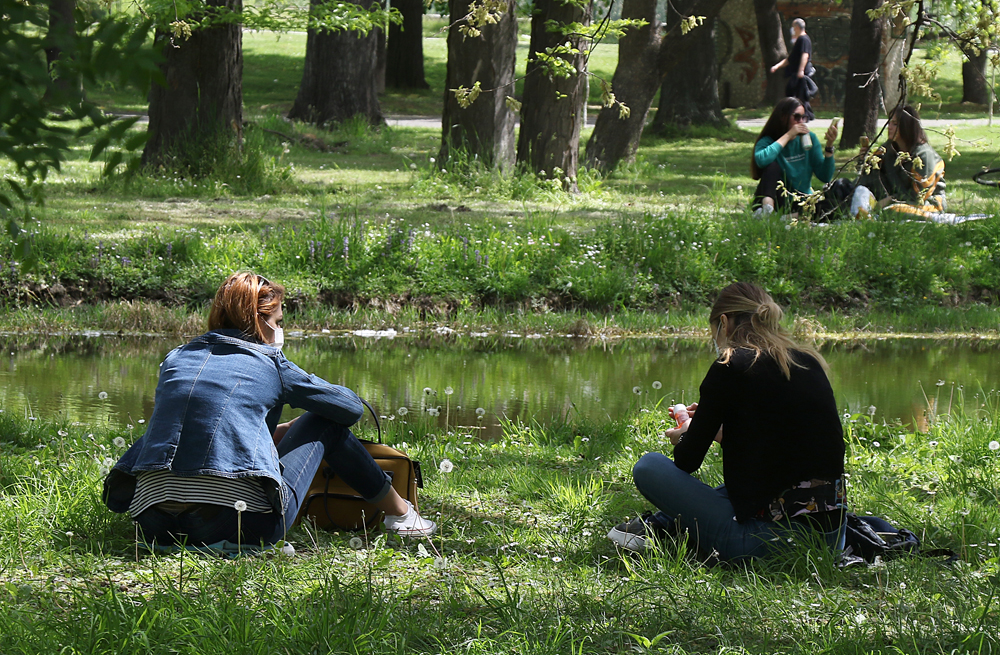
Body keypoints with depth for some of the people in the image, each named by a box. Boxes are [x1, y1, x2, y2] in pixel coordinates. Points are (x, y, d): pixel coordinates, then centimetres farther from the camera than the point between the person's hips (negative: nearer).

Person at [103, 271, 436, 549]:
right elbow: (351, 407, 19)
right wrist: (291, 429, 39)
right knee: (325, 424, 20)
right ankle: (398, 511, 33)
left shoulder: (175, 359, 18)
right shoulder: (270, 365, 7)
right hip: (244, 521, -4)